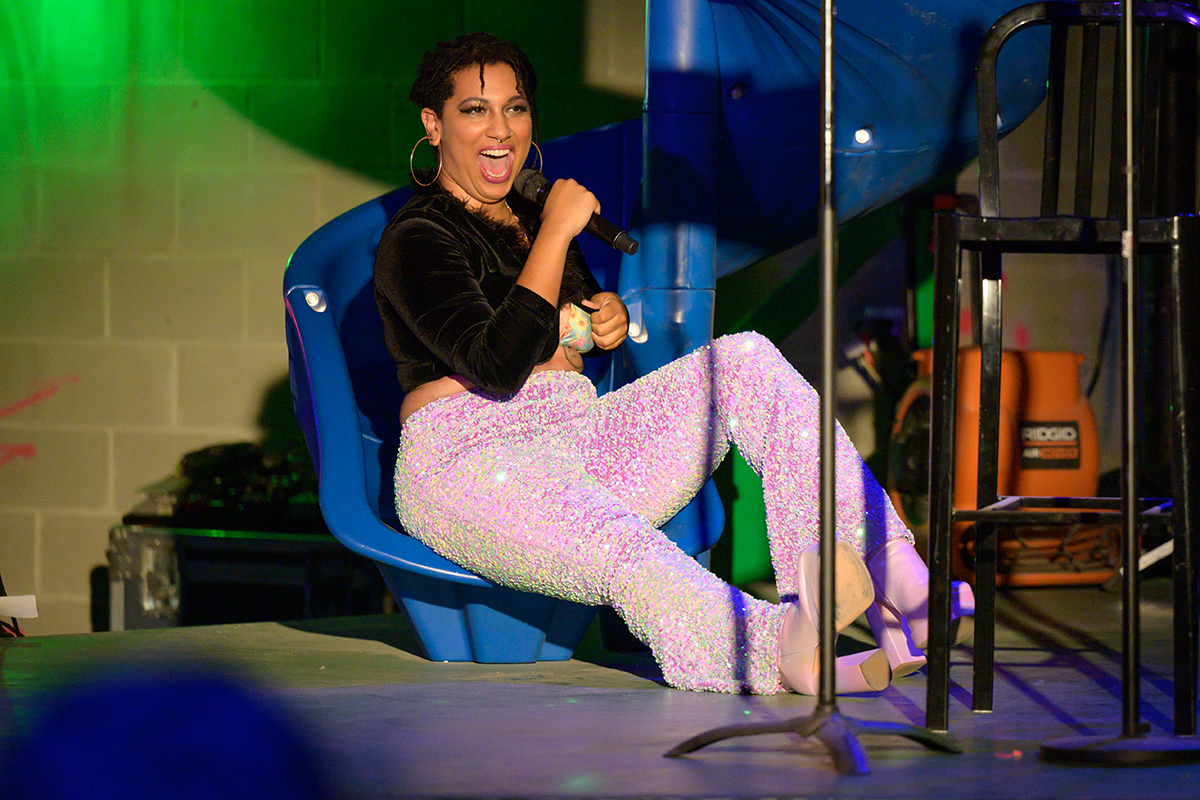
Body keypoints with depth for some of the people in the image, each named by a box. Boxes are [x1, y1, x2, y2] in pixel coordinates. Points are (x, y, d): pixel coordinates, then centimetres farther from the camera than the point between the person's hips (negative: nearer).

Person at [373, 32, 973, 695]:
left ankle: (893, 580, -27)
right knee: (615, 543, -40)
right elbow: (498, 366, -20)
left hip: (577, 439, 8)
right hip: (467, 466, -8)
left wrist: (612, 317, 11)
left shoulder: (528, 215, 19)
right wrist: (556, 233, -14)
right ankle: (778, 652, -69)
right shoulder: (416, 239, -6)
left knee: (744, 362, -12)